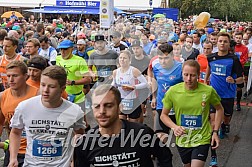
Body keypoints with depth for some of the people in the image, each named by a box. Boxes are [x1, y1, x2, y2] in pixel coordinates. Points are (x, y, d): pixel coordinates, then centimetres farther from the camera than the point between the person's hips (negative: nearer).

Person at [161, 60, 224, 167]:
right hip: (182, 140, 2)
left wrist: (215, 131, -3)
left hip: (202, 140, -2)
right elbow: (163, 115, -2)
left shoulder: (208, 91, -15)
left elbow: (219, 109, 4)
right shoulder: (173, 91, -13)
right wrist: (174, 127, -20)